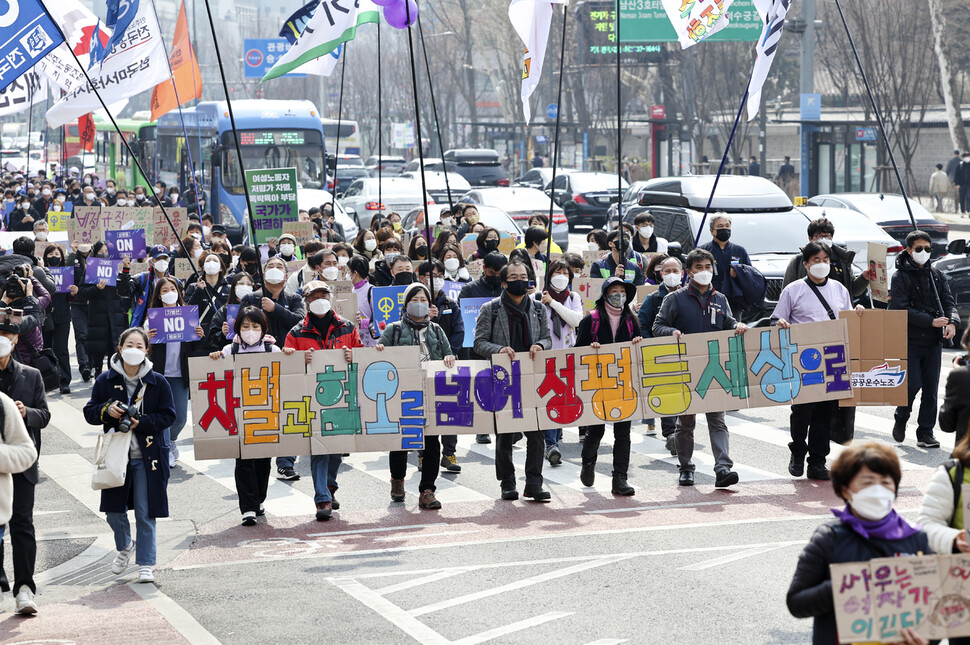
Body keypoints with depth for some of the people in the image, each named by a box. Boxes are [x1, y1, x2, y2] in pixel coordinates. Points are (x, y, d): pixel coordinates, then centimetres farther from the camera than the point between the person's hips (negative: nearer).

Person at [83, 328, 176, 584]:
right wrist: (106, 410, -16)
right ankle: (125, 547, 35)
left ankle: (146, 564, 9)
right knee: (114, 510, 5)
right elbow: (89, 413, 6)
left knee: (145, 513, -1)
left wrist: (141, 423, -16)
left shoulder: (157, 382, -1)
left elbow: (168, 415, -1)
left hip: (147, 456, -2)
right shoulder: (106, 380, 2)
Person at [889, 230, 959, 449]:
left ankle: (925, 432, 10)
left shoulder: (937, 276, 13)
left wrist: (952, 322, -15)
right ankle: (901, 419, 16)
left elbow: (949, 302, 7)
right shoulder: (900, 277, -3)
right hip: (910, 340, -4)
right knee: (913, 384, -11)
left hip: (934, 341, 4)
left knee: (931, 388, 3)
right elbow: (902, 309, -12)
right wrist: (931, 321, -18)